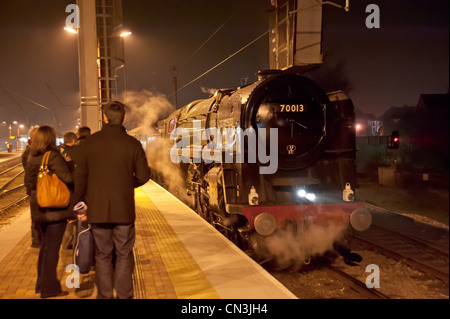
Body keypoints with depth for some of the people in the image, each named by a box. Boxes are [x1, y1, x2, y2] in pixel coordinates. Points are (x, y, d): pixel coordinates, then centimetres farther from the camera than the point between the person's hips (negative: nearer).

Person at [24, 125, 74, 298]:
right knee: (53, 247, 0)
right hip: (55, 209, -8)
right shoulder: (53, 156, -17)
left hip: (40, 209, 8)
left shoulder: (31, 158, 7)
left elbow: (28, 182, 15)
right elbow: (67, 177, -26)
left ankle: (42, 284, 30)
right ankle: (50, 289, 7)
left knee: (45, 245, 20)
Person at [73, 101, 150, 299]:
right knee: (123, 256, 9)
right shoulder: (132, 144, -6)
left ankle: (104, 296, 18)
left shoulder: (90, 142, -1)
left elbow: (80, 176, 2)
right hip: (124, 209, -1)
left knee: (102, 256, 12)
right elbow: (143, 176, -5)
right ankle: (123, 295, 13)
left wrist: (79, 204, 11)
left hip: (97, 209, 1)